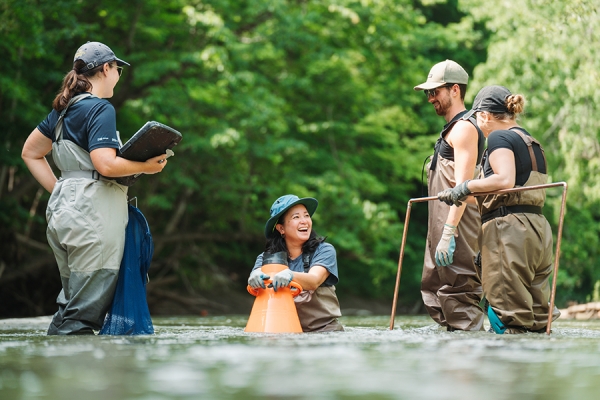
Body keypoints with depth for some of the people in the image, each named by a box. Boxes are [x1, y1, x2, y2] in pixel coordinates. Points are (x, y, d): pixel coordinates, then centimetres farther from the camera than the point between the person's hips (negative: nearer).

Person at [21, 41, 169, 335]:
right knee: (85, 311, -7)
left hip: (64, 209, 9)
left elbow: (30, 153, 23)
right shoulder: (101, 109, -10)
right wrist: (145, 167, -7)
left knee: (71, 302, 15)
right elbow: (105, 165, -21)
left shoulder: (64, 109, 16)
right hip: (94, 214, -9)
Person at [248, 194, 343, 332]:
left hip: (325, 330, -2)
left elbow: (314, 281, -18)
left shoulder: (324, 251, -1)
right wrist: (256, 276, -37)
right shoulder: (266, 257, 5)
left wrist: (290, 275, -39)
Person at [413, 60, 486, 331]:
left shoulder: (463, 128, -10)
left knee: (458, 292, -11)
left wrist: (448, 234, -25)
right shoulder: (451, 129, 22)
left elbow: (463, 186, -20)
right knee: (433, 290, 12)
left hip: (456, 226, -11)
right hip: (442, 226, 11)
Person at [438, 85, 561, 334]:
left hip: (509, 229, -9)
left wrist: (466, 187, -11)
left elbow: (504, 180, -21)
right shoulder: (532, 143, 23)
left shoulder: (499, 137, -4)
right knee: (536, 321, 7)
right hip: (539, 229, 9)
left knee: (508, 320, -8)